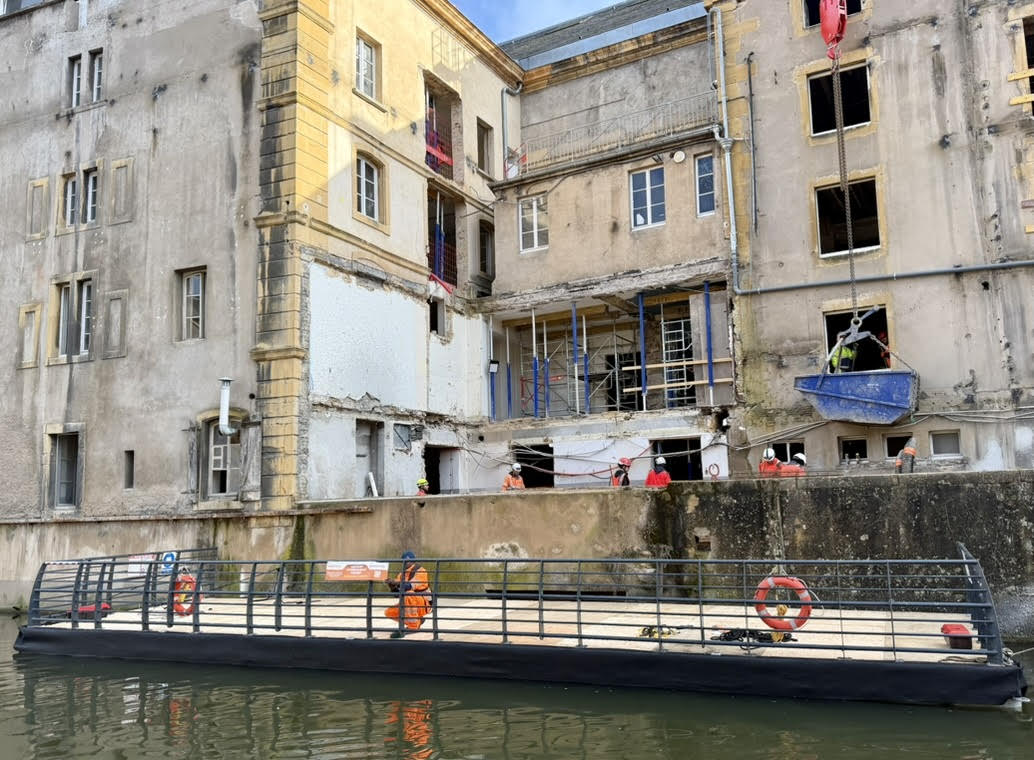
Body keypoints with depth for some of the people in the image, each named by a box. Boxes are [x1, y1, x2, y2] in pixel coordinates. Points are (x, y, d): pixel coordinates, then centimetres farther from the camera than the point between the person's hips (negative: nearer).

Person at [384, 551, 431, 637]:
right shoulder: (402, 574, 11)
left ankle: (413, 626, -26)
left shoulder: (420, 571, -11)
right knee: (389, 612, -3)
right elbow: (397, 592, 4)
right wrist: (392, 585, -16)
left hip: (423, 604, -8)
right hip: (408, 606, 8)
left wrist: (398, 583, -42)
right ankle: (418, 621, 9)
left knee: (408, 594, -34)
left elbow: (411, 586, -28)